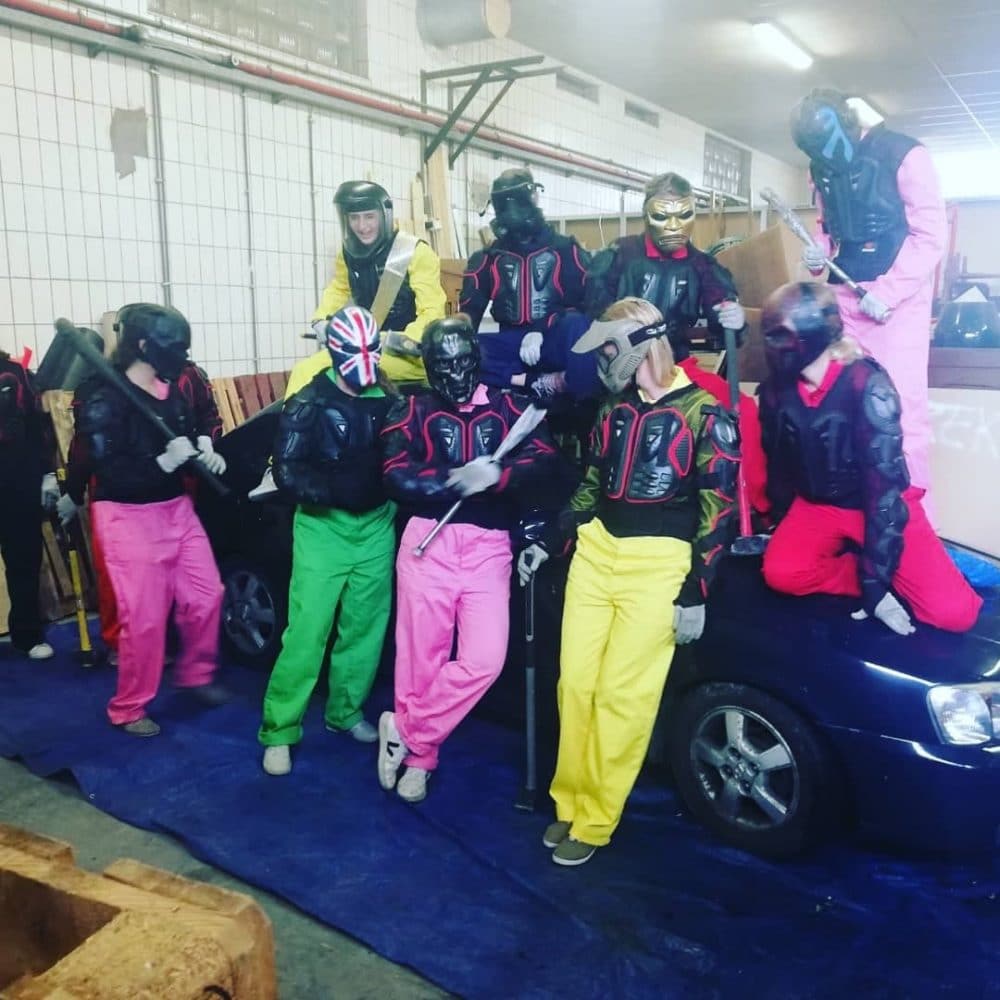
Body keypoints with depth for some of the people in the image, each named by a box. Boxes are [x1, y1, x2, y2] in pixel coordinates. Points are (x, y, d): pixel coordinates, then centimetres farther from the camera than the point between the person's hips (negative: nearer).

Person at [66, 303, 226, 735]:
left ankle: (196, 674, 35)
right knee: (144, 618, -2)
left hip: (177, 508, 7)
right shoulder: (103, 398, -15)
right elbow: (105, 471, -22)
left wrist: (206, 455, -1)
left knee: (207, 595, 10)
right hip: (129, 517, -7)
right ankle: (128, 709, 19)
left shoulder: (171, 391, 6)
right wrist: (162, 462, -33)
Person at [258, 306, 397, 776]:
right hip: (323, 529, -4)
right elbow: (287, 473, -13)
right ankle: (278, 731, 6)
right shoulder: (309, 404, -6)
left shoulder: (387, 400, 6)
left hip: (376, 529, 4)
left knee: (365, 628, 10)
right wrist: (337, 488, -24)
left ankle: (345, 711, 29)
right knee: (307, 632, -6)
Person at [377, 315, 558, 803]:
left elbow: (546, 458, -4)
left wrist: (496, 475, -20)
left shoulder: (507, 407, 11)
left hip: (488, 547, 1)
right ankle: (419, 757, 25)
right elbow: (397, 478, -6)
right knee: (421, 656, 4)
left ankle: (403, 732, 11)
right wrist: (459, 480, -17)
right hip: (428, 542, 0)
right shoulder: (412, 409, 9)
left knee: (485, 658, -9)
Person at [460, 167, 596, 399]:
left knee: (575, 325, -39)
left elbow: (586, 301, -5)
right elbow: (470, 312, 7)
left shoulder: (565, 249, 8)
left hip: (555, 343, -3)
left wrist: (540, 331, -19)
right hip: (512, 345, 3)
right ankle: (540, 382, -30)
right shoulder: (487, 258, 16)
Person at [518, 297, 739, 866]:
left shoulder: (703, 413, -5)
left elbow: (719, 508, -6)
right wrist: (549, 544, 18)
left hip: (658, 565, -5)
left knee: (622, 696, -2)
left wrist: (696, 592, -9)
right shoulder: (613, 409, 12)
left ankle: (594, 820, 12)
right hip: (596, 552, 6)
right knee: (575, 682, 6)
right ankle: (570, 800, 23)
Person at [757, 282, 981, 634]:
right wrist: (788, 532, 14)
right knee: (781, 572, -27)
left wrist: (875, 577, -25)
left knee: (952, 611, -21)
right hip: (818, 505, 4)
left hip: (882, 506, -4)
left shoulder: (866, 385, -24)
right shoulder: (776, 390, -9)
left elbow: (884, 483, -24)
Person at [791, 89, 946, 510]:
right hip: (843, 295, 6)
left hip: (898, 296, -5)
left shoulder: (903, 155, -8)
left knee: (901, 406, -10)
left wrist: (885, 293, -17)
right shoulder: (823, 167, 10)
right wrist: (819, 252, 0)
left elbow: (931, 234, -10)